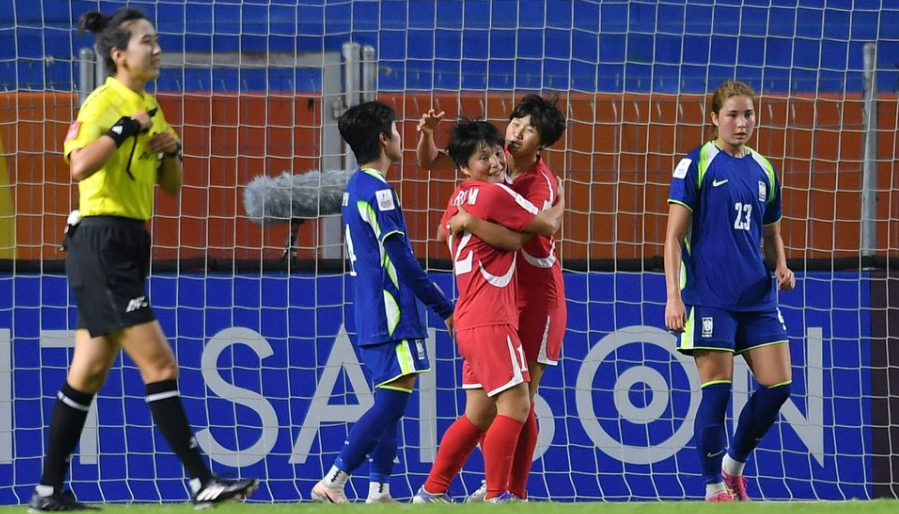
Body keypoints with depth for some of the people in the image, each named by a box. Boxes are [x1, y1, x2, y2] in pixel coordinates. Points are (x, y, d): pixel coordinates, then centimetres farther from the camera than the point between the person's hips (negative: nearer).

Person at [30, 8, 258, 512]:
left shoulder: (151, 107, 16)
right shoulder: (103, 102, -10)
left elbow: (170, 186, 21)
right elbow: (79, 166, -25)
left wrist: (171, 150, 2)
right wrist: (126, 127, -23)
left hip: (130, 245, 9)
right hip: (102, 240, -9)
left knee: (90, 371, 9)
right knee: (159, 362, -11)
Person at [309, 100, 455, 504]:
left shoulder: (355, 187, 16)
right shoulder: (377, 190, -14)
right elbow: (401, 260, -16)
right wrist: (444, 307, -9)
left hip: (373, 316, 10)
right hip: (390, 318, -10)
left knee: (390, 402, 11)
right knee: (392, 400, -11)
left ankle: (379, 490, 9)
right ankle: (333, 481, -16)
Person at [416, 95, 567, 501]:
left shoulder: (542, 184, -19)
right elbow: (430, 162, 5)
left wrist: (470, 221, -42)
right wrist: (427, 133, -14)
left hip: (534, 294, -6)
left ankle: (517, 492, 4)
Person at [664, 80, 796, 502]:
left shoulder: (763, 170, 13)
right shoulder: (696, 165, -3)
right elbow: (674, 236, -5)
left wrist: (781, 267, 3)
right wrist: (673, 297, -13)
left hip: (758, 297, 6)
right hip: (709, 297, -5)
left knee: (778, 385, 0)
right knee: (716, 390, -6)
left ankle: (733, 464, 21)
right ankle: (714, 488, 4)